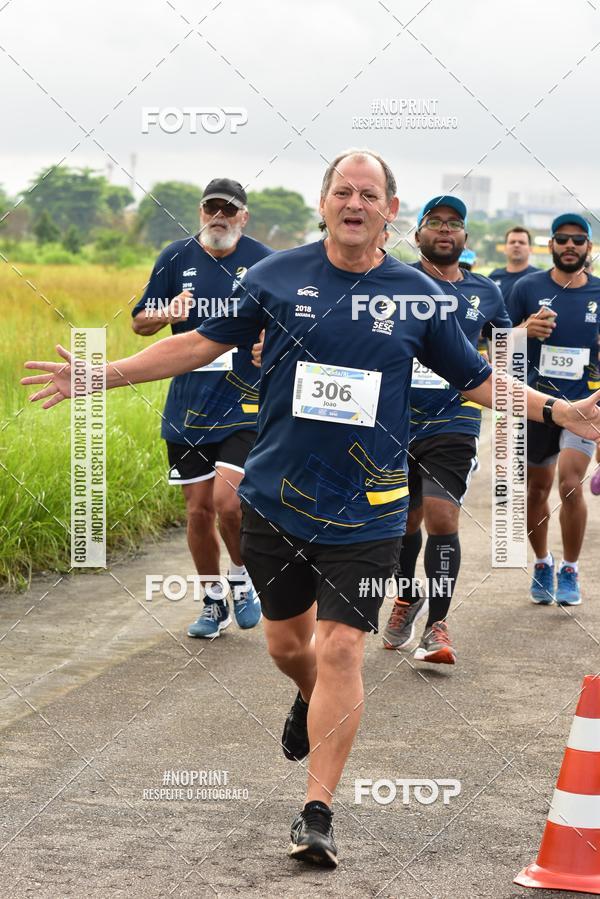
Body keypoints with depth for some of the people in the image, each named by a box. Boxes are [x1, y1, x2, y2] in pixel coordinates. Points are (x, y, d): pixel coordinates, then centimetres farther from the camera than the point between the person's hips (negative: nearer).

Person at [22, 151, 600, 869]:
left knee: (341, 650, -8)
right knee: (286, 639, 14)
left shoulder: (417, 296, 0)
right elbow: (203, 342, 6)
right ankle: (310, 703, 50)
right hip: (277, 495, 2)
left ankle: (317, 812, 0)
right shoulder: (276, 276, -1)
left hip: (366, 509, -1)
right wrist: (99, 374, 3)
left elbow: (477, 380, 10)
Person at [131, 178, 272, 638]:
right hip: (187, 406, 3)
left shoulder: (265, 262, -1)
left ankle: (244, 579, 11)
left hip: (244, 403, -3)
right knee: (199, 509, 7)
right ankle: (214, 603, 23)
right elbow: (140, 322, 9)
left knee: (227, 501, -16)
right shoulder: (177, 258, 4)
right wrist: (167, 313, -12)